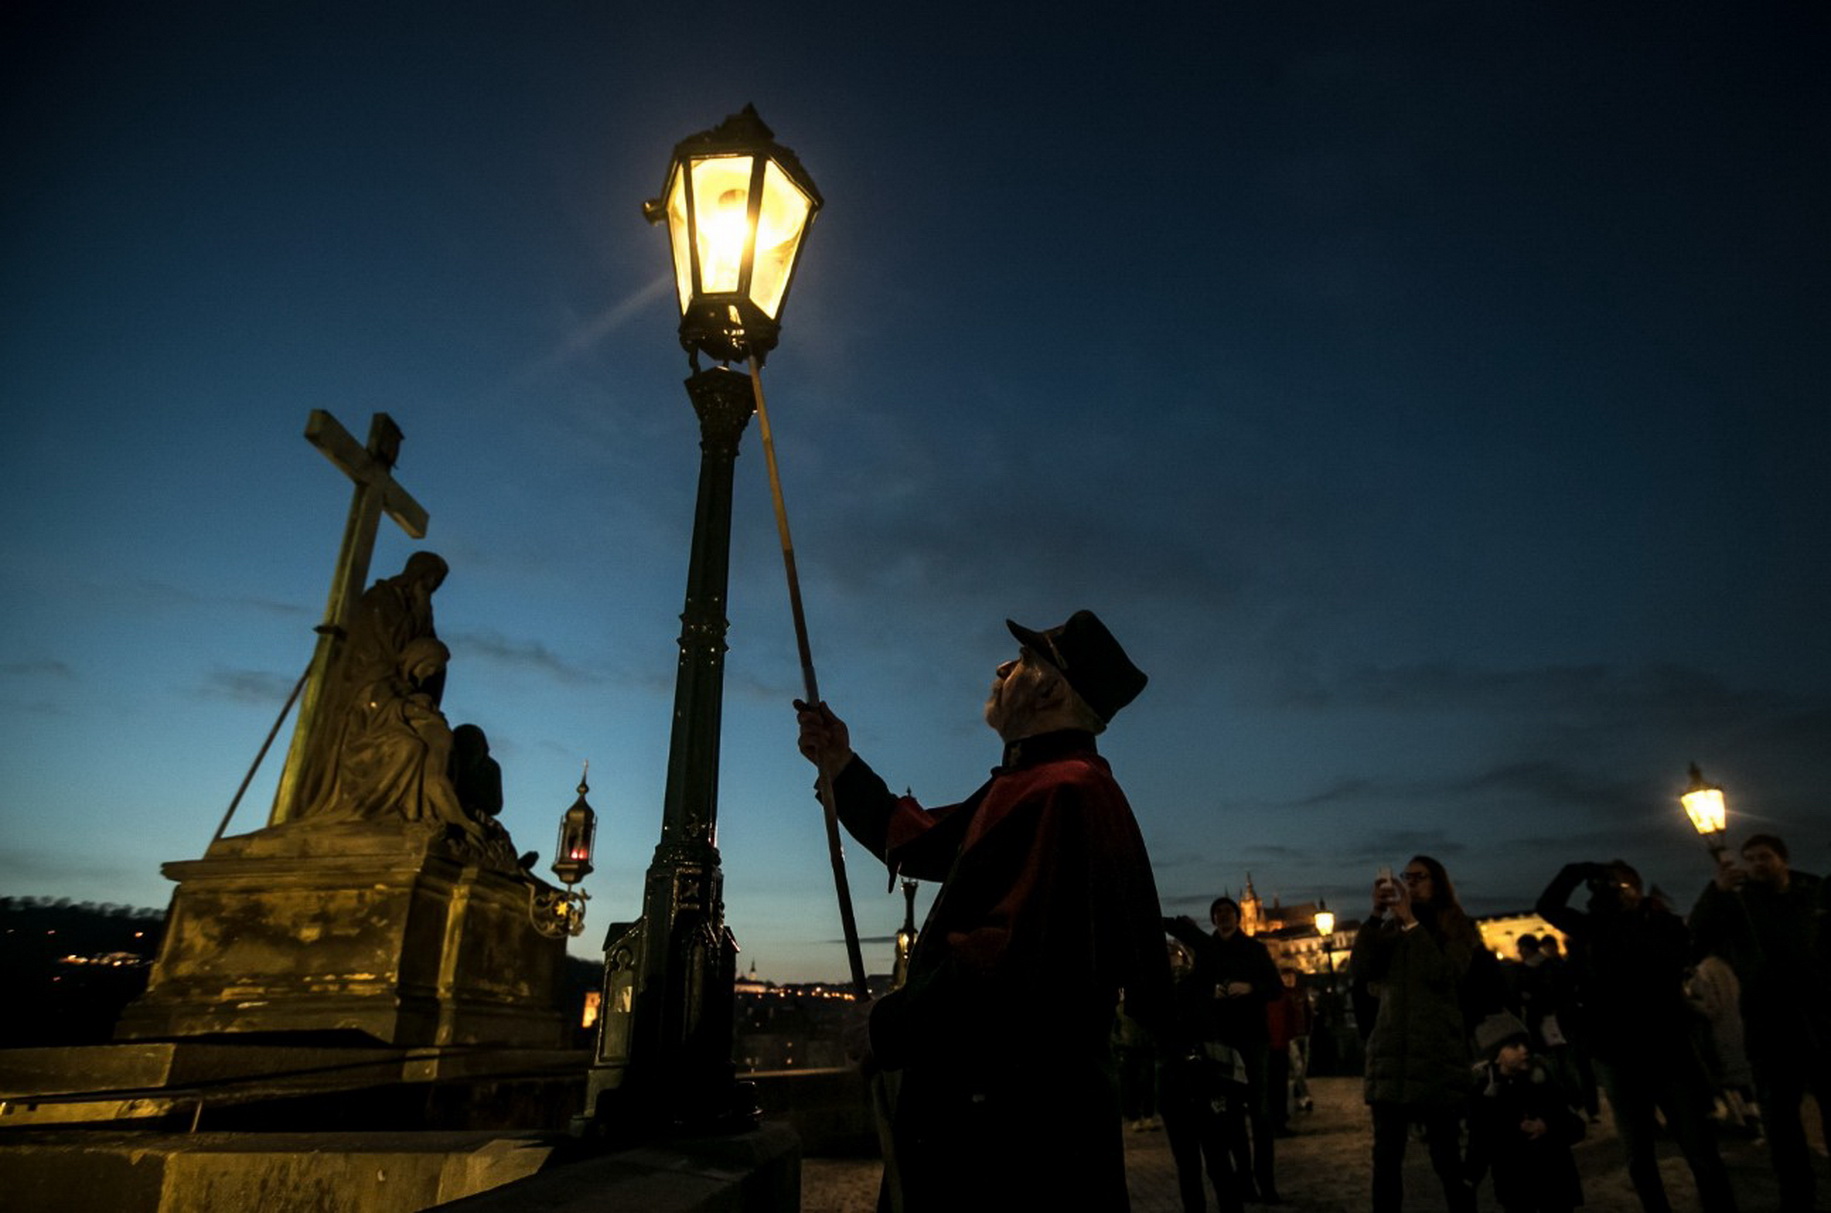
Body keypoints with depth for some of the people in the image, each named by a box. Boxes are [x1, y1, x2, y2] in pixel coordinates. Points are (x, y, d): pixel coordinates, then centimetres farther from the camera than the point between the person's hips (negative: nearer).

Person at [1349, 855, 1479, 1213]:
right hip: (1389, 1056, 2)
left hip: (1437, 1058, -2)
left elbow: (1443, 975, -12)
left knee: (1447, 1157, 0)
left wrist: (1410, 920, -11)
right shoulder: (1388, 930, 11)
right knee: (1386, 1158, 3)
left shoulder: (1457, 928, 6)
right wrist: (1376, 914, -7)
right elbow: (1359, 972, -3)